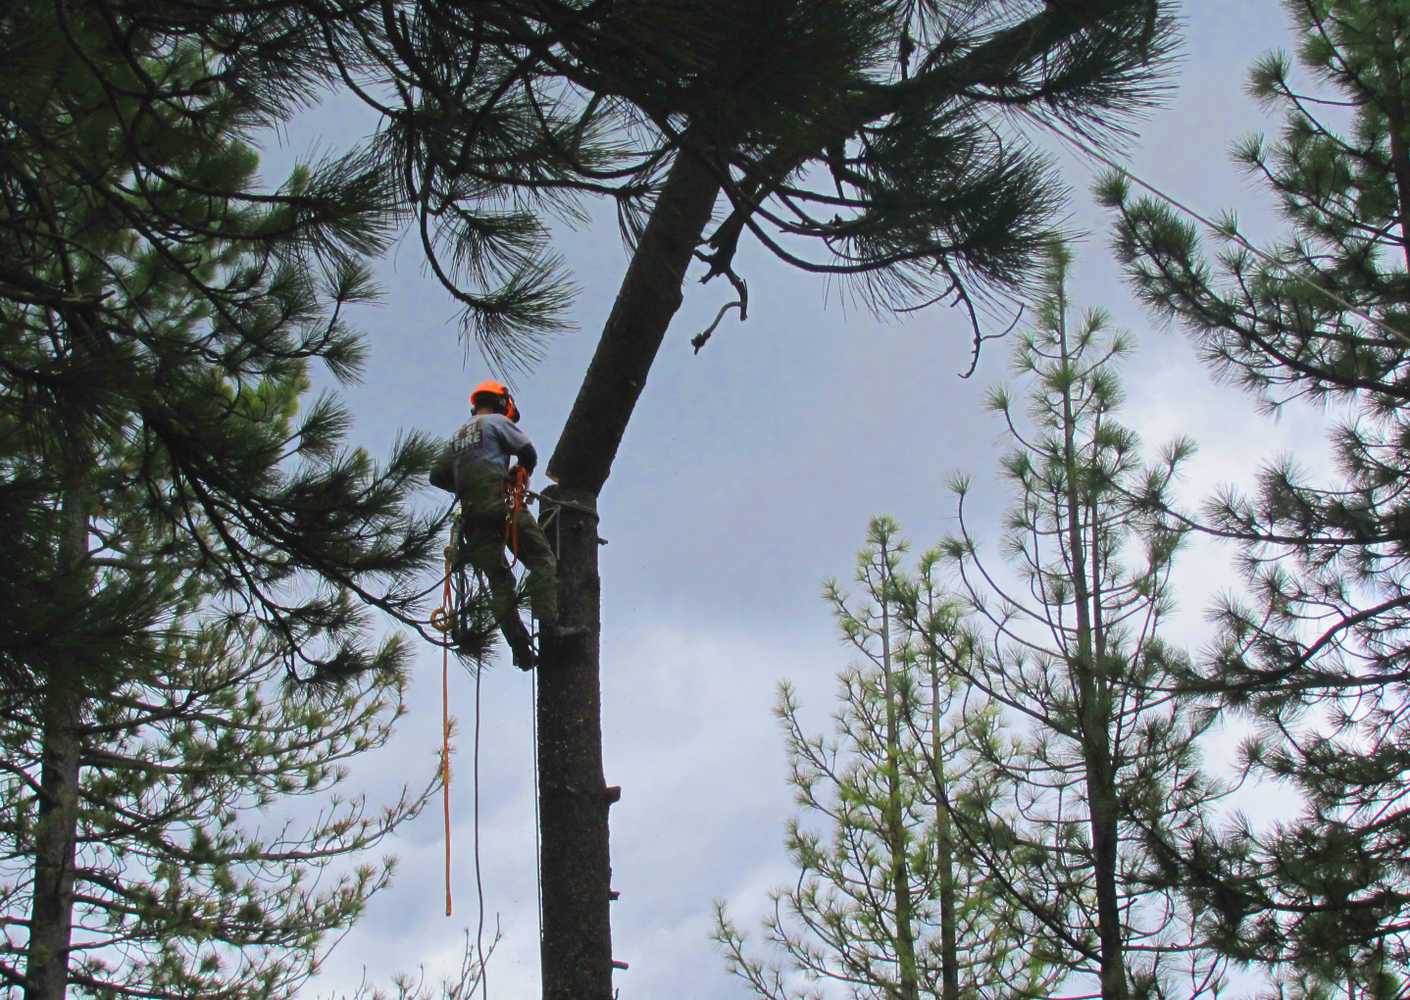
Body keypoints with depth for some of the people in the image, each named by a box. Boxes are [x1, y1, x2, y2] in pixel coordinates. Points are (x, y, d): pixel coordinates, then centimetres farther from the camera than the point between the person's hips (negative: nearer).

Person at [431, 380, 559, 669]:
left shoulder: (458, 436, 27)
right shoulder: (496, 422, 8)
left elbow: (438, 476, 26)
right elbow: (527, 452, 1)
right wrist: (519, 474, 21)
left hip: (472, 516, 6)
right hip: (502, 507, -6)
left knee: (499, 581, 4)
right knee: (542, 561, -5)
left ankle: (521, 648, -7)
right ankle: (548, 622, -26)